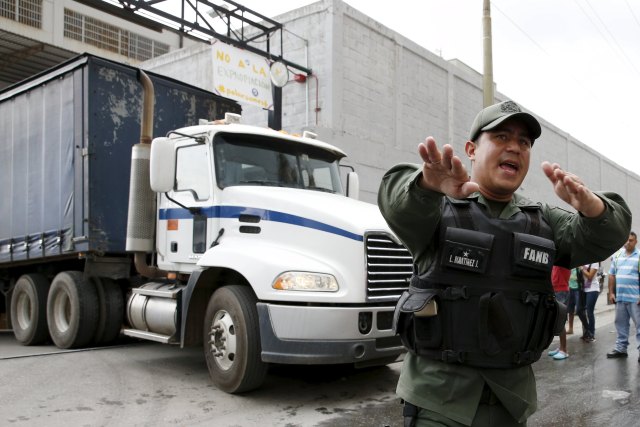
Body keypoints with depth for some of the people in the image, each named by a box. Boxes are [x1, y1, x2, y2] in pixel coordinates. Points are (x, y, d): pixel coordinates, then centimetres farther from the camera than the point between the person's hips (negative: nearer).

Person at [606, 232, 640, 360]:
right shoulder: (617, 256, 11)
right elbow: (612, 275, 14)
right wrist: (611, 292, 8)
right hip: (620, 297, 5)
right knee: (621, 324, 12)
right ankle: (621, 348, 21)